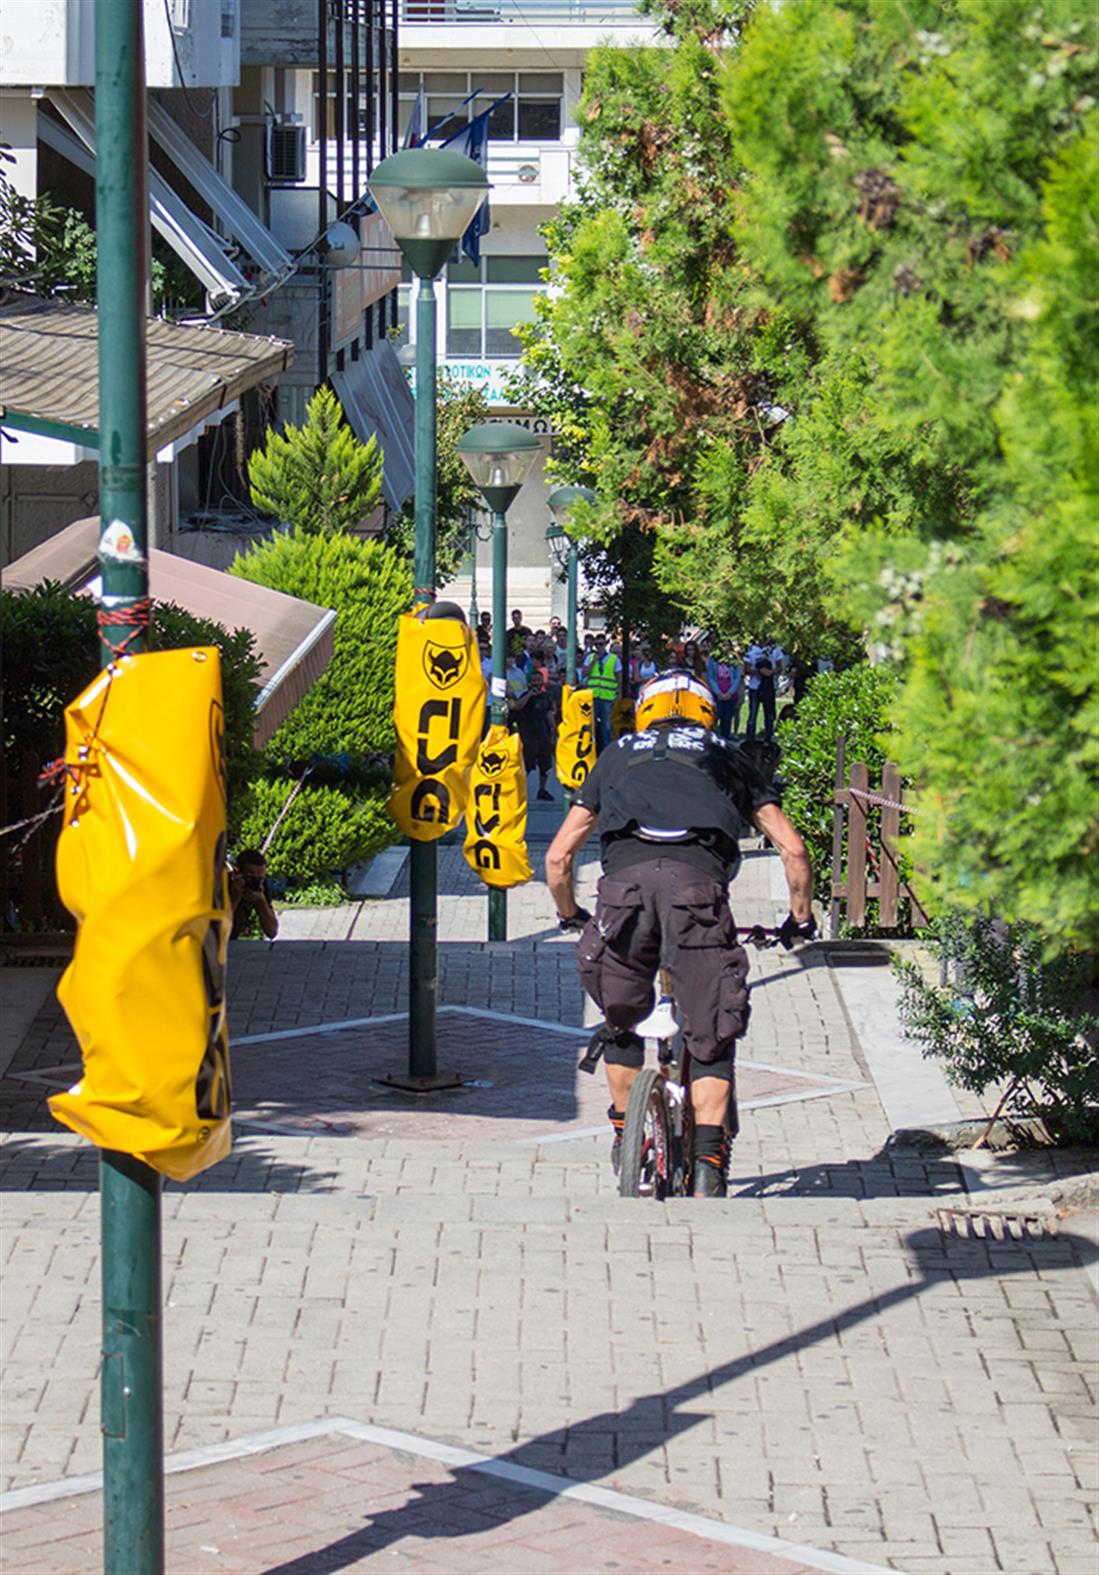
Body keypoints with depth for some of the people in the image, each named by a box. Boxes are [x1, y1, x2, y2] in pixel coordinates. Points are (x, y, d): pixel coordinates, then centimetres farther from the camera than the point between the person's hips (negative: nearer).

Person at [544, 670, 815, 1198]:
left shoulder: (618, 756, 34)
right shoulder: (726, 758, 33)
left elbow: (558, 856, 29)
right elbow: (793, 849, 25)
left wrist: (570, 916, 47)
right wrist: (800, 920, 39)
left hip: (625, 878, 1)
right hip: (697, 878, -1)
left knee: (620, 1023, 24)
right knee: (711, 1037, 7)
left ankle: (625, 1134, 28)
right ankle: (709, 1163, -5)